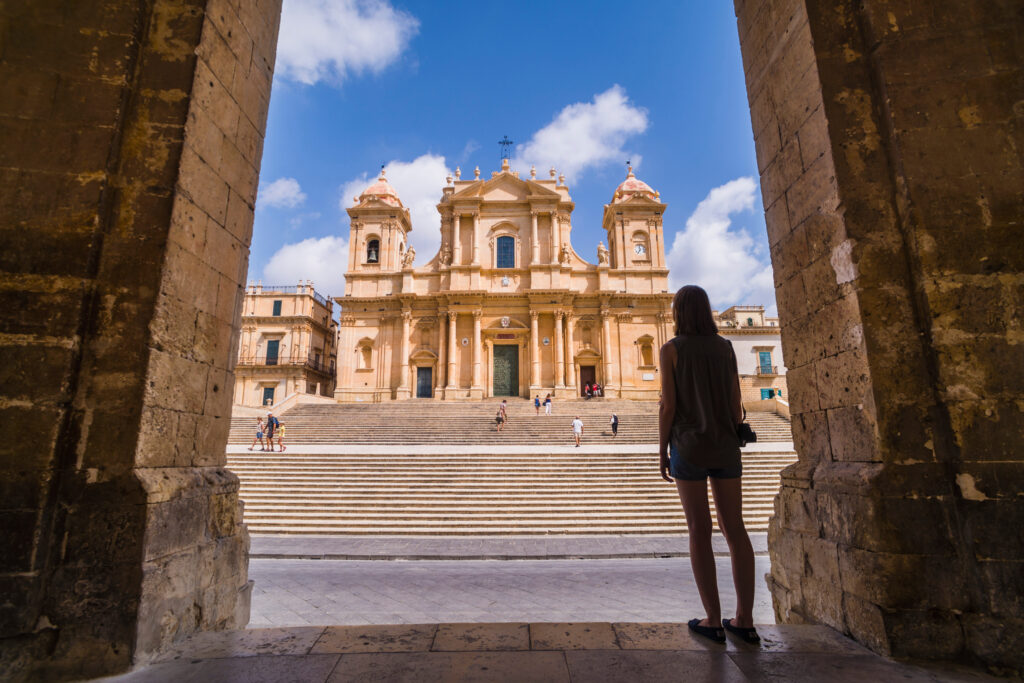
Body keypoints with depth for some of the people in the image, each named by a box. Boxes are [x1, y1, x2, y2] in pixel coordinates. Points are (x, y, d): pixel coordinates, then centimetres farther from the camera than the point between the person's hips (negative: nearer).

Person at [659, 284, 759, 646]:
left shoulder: (672, 349, -5)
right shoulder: (725, 347, 7)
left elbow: (668, 405, -9)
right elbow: (736, 404, 7)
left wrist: (661, 452, -2)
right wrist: (732, 443, 16)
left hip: (689, 446, -4)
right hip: (725, 446, 4)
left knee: (699, 531, 2)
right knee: (735, 528, 7)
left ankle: (713, 620, 7)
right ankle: (744, 619, 13)